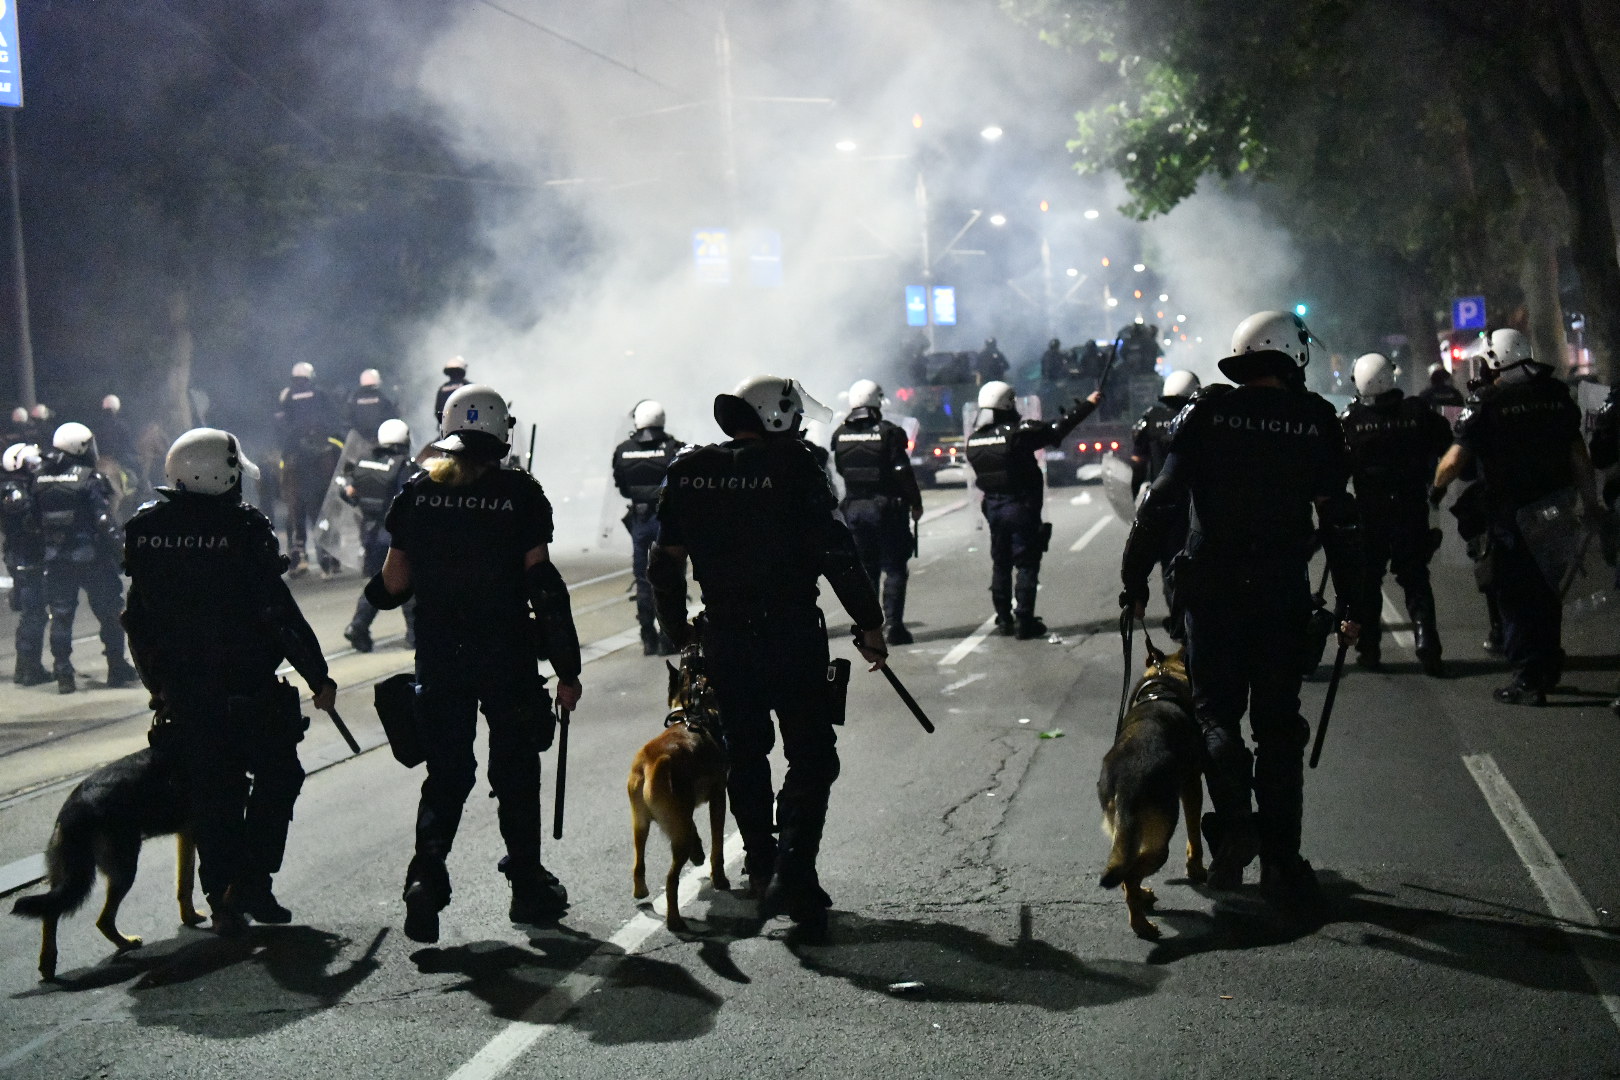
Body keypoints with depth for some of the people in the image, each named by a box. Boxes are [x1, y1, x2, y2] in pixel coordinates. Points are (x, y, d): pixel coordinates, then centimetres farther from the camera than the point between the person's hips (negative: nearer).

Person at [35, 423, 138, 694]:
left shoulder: (42, 480, 5)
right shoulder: (90, 479, -12)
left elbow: (36, 521, 9)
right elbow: (104, 520, -16)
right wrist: (119, 542, -8)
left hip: (56, 559, 5)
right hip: (92, 557, -5)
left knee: (61, 615, 8)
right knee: (110, 613, 6)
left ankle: (63, 673, 5)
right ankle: (117, 670, 11)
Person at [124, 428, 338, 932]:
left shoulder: (145, 528, 1)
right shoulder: (244, 527, -15)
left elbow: (138, 615, 7)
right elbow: (280, 613, -15)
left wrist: (158, 680, 18)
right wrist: (319, 677, -7)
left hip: (180, 688, 5)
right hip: (244, 687, -5)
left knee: (210, 791, 13)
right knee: (278, 774, 12)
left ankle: (223, 899, 15)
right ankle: (251, 882, 5)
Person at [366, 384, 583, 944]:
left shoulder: (417, 491, -1)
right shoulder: (519, 493, -8)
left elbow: (396, 579, 0)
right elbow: (542, 583, -10)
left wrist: (373, 594, 25)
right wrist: (567, 667, -6)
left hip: (438, 657, 2)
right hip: (508, 656, -2)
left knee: (446, 771, 13)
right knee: (516, 771, 14)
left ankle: (427, 872, -6)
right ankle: (527, 886, 23)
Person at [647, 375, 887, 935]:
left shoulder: (689, 472, 6)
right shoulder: (794, 467, -10)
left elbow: (665, 563, 10)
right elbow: (837, 554, -12)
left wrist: (678, 631, 22)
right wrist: (870, 624, -4)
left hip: (723, 640, 5)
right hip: (792, 636, -5)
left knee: (744, 756, 18)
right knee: (811, 756, 2)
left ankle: (761, 870, 25)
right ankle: (793, 874, -11)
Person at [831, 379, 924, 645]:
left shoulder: (840, 435, 2)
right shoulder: (888, 433, -13)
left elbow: (840, 470, 10)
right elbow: (903, 473, -12)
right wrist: (915, 503, -3)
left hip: (854, 508, 4)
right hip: (887, 507, -4)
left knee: (864, 569, 13)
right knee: (894, 568, 2)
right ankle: (894, 624, -4)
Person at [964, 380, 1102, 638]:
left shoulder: (974, 441, 2)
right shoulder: (1017, 434, -17)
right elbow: (1056, 430, -12)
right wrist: (1088, 404, -2)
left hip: (993, 508, 6)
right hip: (1021, 508, -6)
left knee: (1000, 564, 15)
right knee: (1027, 564, 1)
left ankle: (1003, 618, 19)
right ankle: (1024, 621, -1)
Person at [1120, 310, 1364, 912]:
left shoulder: (1205, 415, 0)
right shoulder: (1317, 421, 1)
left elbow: (1163, 504, -3)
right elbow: (1339, 519, 0)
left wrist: (1134, 579, 3)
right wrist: (1353, 604, 6)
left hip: (1212, 590, 0)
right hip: (1284, 593, 0)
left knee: (1215, 708, 11)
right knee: (1278, 722, 9)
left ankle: (1233, 818, -14)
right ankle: (1280, 861, 8)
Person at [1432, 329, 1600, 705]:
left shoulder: (1486, 402, -12)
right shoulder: (1557, 395, 4)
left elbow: (1455, 460, -15)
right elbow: (1579, 456, 9)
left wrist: (1436, 488, 4)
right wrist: (1591, 504, 17)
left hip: (1511, 515, -5)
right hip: (1554, 513, 5)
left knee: (1515, 594, 3)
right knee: (1547, 589, 20)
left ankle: (1528, 678, 1)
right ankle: (1549, 666, 32)